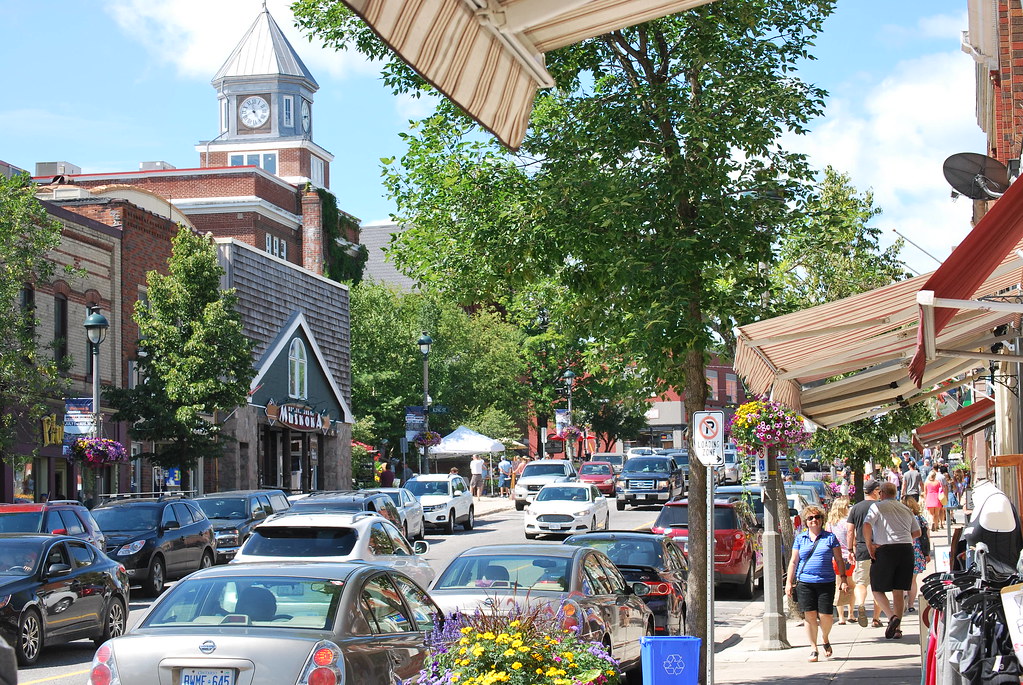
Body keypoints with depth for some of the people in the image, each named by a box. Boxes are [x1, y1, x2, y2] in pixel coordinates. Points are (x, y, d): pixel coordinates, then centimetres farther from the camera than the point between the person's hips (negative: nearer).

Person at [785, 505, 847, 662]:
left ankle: (825, 639, 26)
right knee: (810, 616, -2)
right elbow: (793, 561, 13)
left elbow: (839, 560, 7)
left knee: (825, 616, -4)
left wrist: (843, 579, -1)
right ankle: (813, 648, 10)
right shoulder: (800, 538, 10)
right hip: (805, 583, 1)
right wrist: (788, 582, 7)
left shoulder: (830, 537, 6)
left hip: (826, 583, -1)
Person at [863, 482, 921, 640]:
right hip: (906, 548, 5)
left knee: (877, 589, 5)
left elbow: (867, 526, -15)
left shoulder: (878, 507, 1)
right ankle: (897, 628, 7)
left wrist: (869, 545, -6)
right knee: (899, 591, 10)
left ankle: (892, 617, -17)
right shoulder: (906, 509, 17)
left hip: (885, 549, -5)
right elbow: (917, 532, 20)